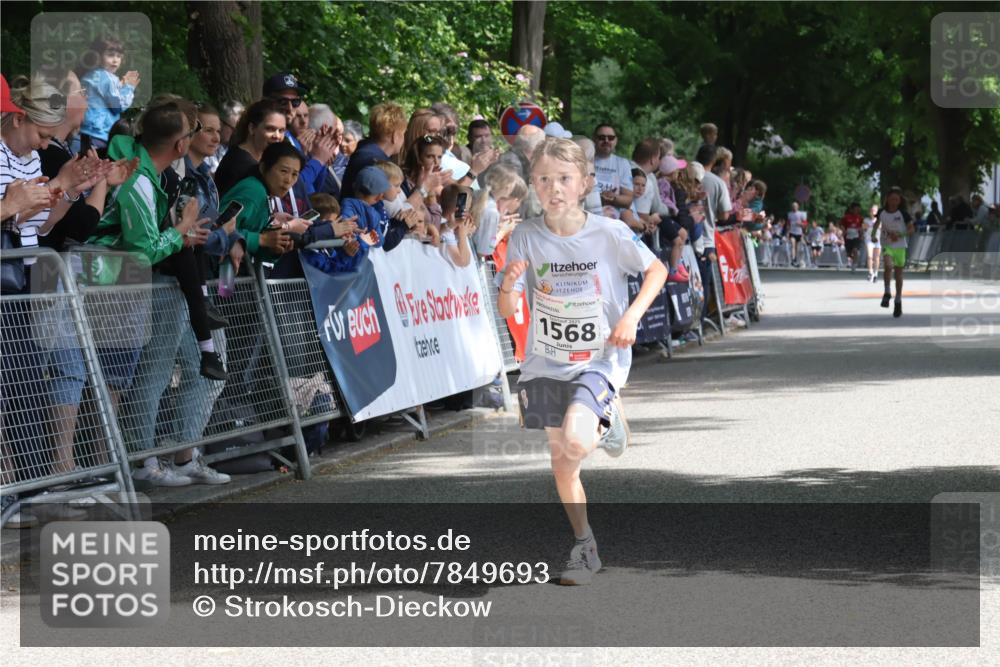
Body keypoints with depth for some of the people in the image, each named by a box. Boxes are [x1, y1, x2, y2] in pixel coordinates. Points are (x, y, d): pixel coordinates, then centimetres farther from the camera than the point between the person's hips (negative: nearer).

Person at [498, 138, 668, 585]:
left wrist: (632, 316, -13)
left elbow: (656, 270, 1)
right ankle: (585, 548, 26)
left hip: (599, 360, -3)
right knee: (561, 462, 8)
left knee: (575, 440, -27)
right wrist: (508, 286, -31)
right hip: (546, 363, 3)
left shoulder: (609, 233, -13)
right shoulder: (526, 237, -8)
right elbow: (506, 310, -8)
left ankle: (608, 423, 8)